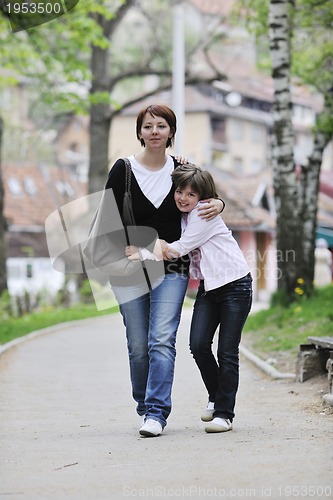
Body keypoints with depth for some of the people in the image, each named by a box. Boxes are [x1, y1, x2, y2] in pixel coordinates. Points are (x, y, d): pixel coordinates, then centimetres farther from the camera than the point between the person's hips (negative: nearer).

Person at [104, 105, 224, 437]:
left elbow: (205, 199, 20)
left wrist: (217, 205, -4)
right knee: (138, 345, 2)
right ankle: (144, 406, 20)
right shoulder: (123, 169, -2)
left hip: (171, 269, 0)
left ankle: (156, 413, -15)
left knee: (162, 339, -13)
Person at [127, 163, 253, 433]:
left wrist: (143, 254, -11)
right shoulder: (179, 216, 9)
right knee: (198, 344, -9)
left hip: (235, 285, -6)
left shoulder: (206, 213, -14)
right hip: (208, 287, 6)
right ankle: (215, 397, 14)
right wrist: (160, 243, -8)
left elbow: (180, 248, -16)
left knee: (227, 351, -5)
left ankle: (224, 413, 4)